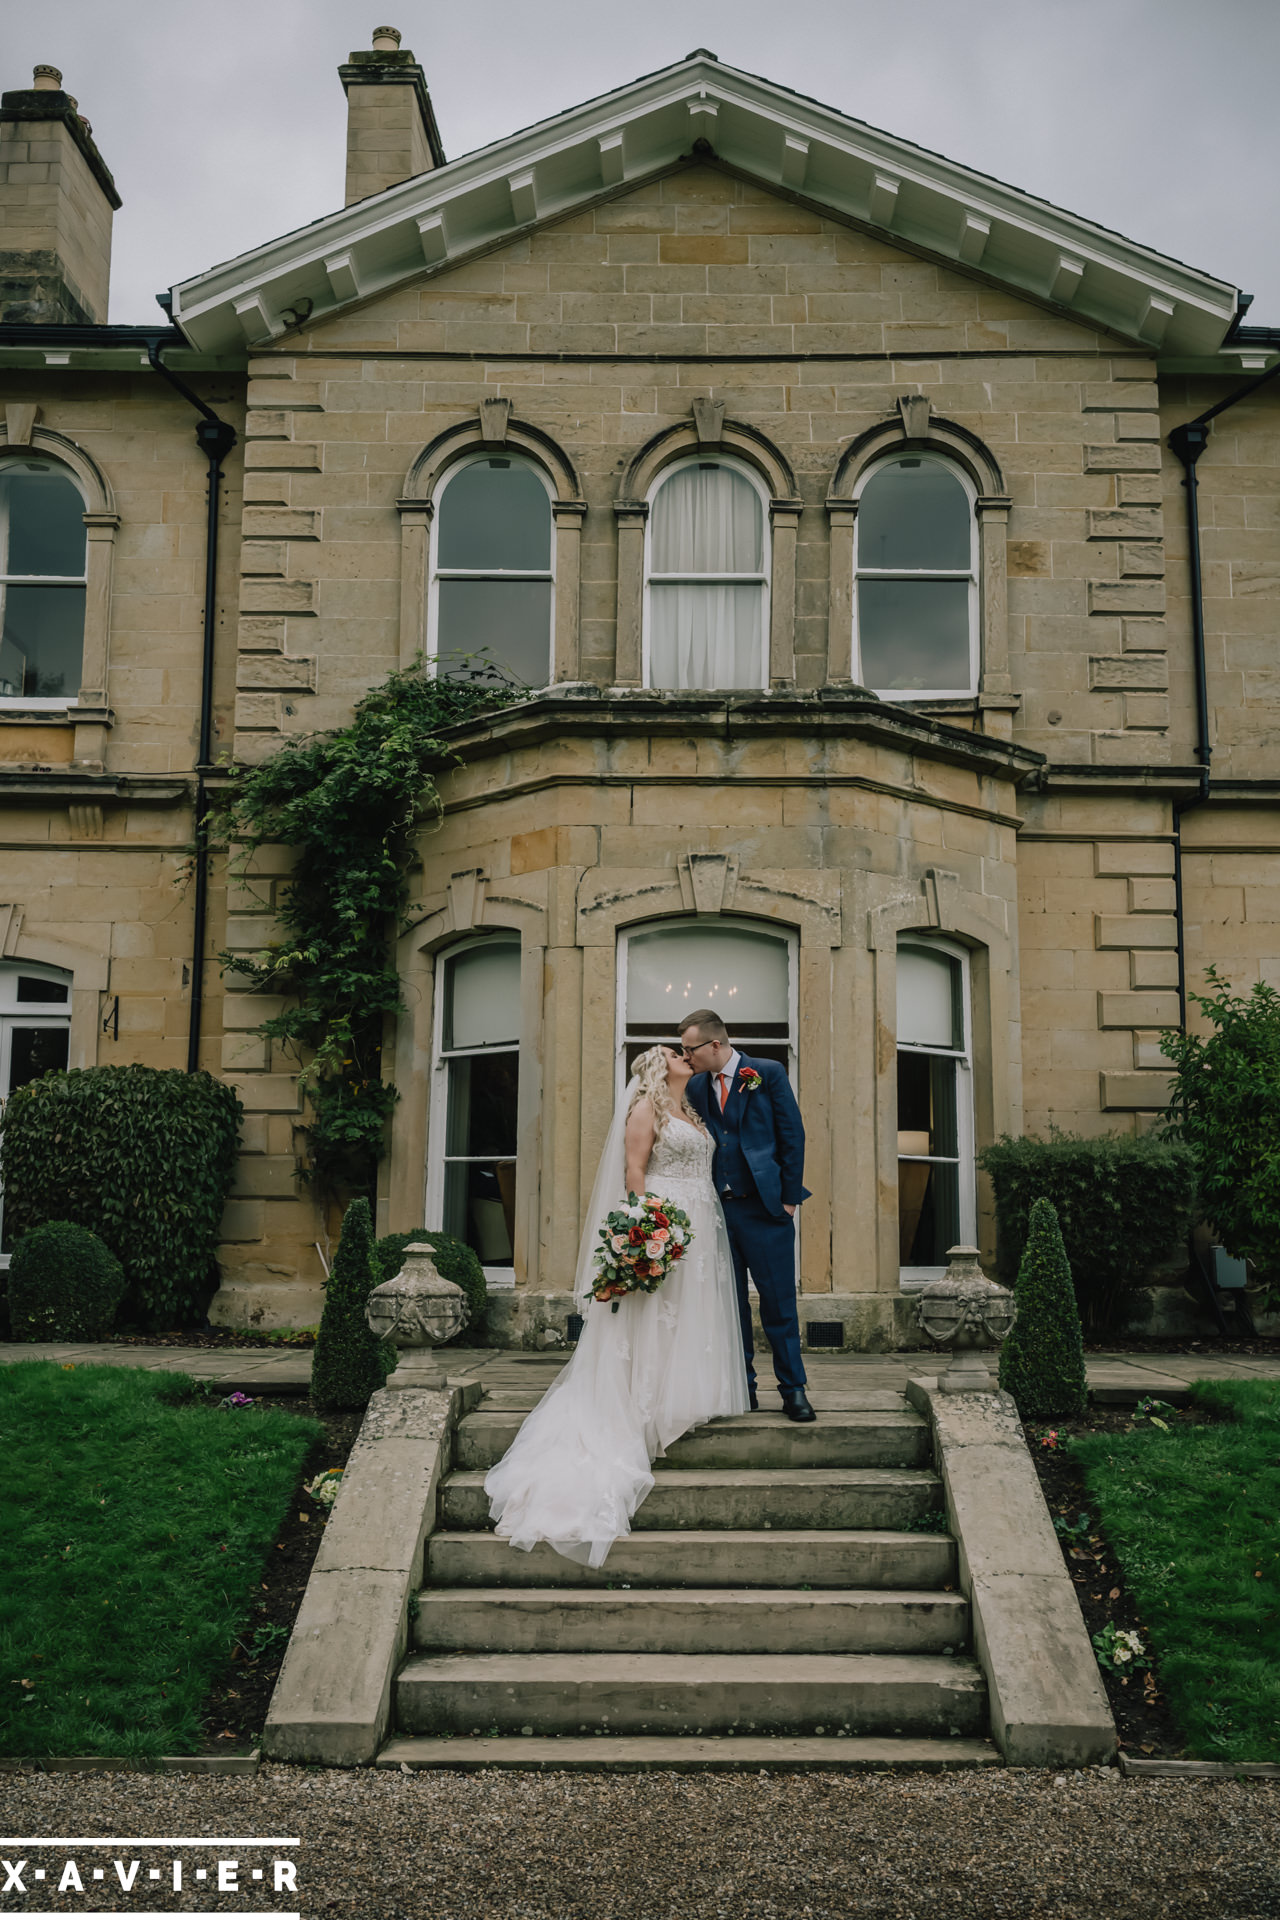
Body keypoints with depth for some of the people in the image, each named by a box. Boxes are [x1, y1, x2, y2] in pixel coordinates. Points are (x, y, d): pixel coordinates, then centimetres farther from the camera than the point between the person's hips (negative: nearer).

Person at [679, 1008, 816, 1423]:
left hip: (764, 1206, -4)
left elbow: (792, 1135, -2)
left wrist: (789, 1197, -6)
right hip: (717, 1208, 4)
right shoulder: (696, 1086, 9)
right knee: (729, 1303, 8)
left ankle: (793, 1389, 9)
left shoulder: (769, 1074, -2)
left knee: (779, 1302, -1)